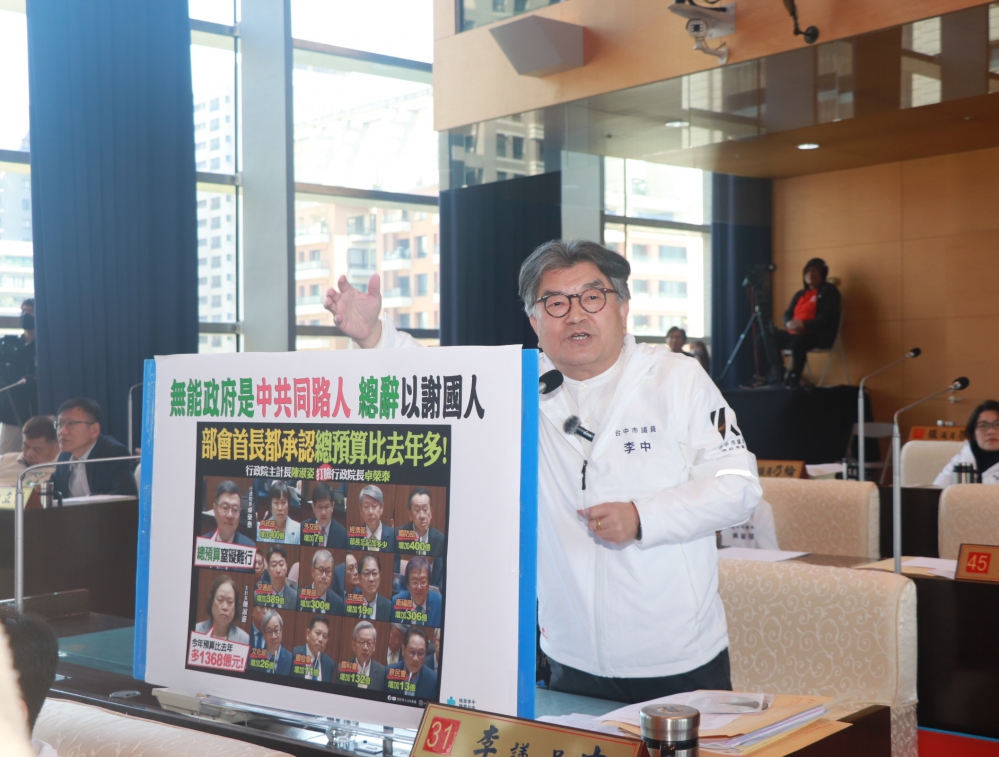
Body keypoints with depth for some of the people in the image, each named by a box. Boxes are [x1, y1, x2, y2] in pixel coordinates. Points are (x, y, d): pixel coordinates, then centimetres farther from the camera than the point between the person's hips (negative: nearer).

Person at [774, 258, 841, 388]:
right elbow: (787, 313, 18)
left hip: (819, 335, -8)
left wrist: (805, 325, -21)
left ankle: (794, 379, -29)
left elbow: (828, 316, -12)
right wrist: (789, 323, -9)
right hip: (795, 334, 8)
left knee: (798, 341, -40)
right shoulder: (800, 294, 22)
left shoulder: (829, 290, 1)